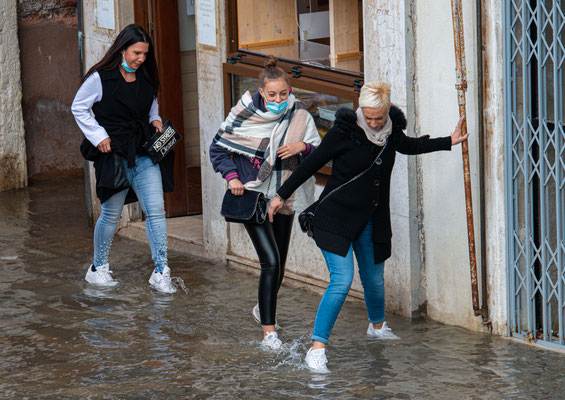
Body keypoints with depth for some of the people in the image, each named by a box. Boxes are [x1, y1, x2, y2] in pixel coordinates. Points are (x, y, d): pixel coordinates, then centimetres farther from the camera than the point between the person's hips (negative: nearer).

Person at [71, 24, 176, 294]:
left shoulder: (145, 78, 8)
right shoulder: (100, 78, -8)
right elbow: (79, 109, 0)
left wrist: (155, 120, 8)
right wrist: (98, 136, -8)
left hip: (144, 153, 5)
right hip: (113, 154, -4)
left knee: (156, 210, -5)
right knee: (111, 214, 5)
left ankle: (161, 272, -1)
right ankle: (98, 269, 23)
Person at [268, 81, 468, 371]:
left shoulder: (391, 131, -1)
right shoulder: (345, 131, -17)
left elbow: (409, 146, 23)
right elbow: (313, 163, -7)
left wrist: (448, 142, 22)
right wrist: (282, 195, -1)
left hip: (370, 221, 5)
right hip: (336, 218, -5)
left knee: (374, 279, 16)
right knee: (342, 280, -18)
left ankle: (377, 325, 48)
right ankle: (317, 349, -16)